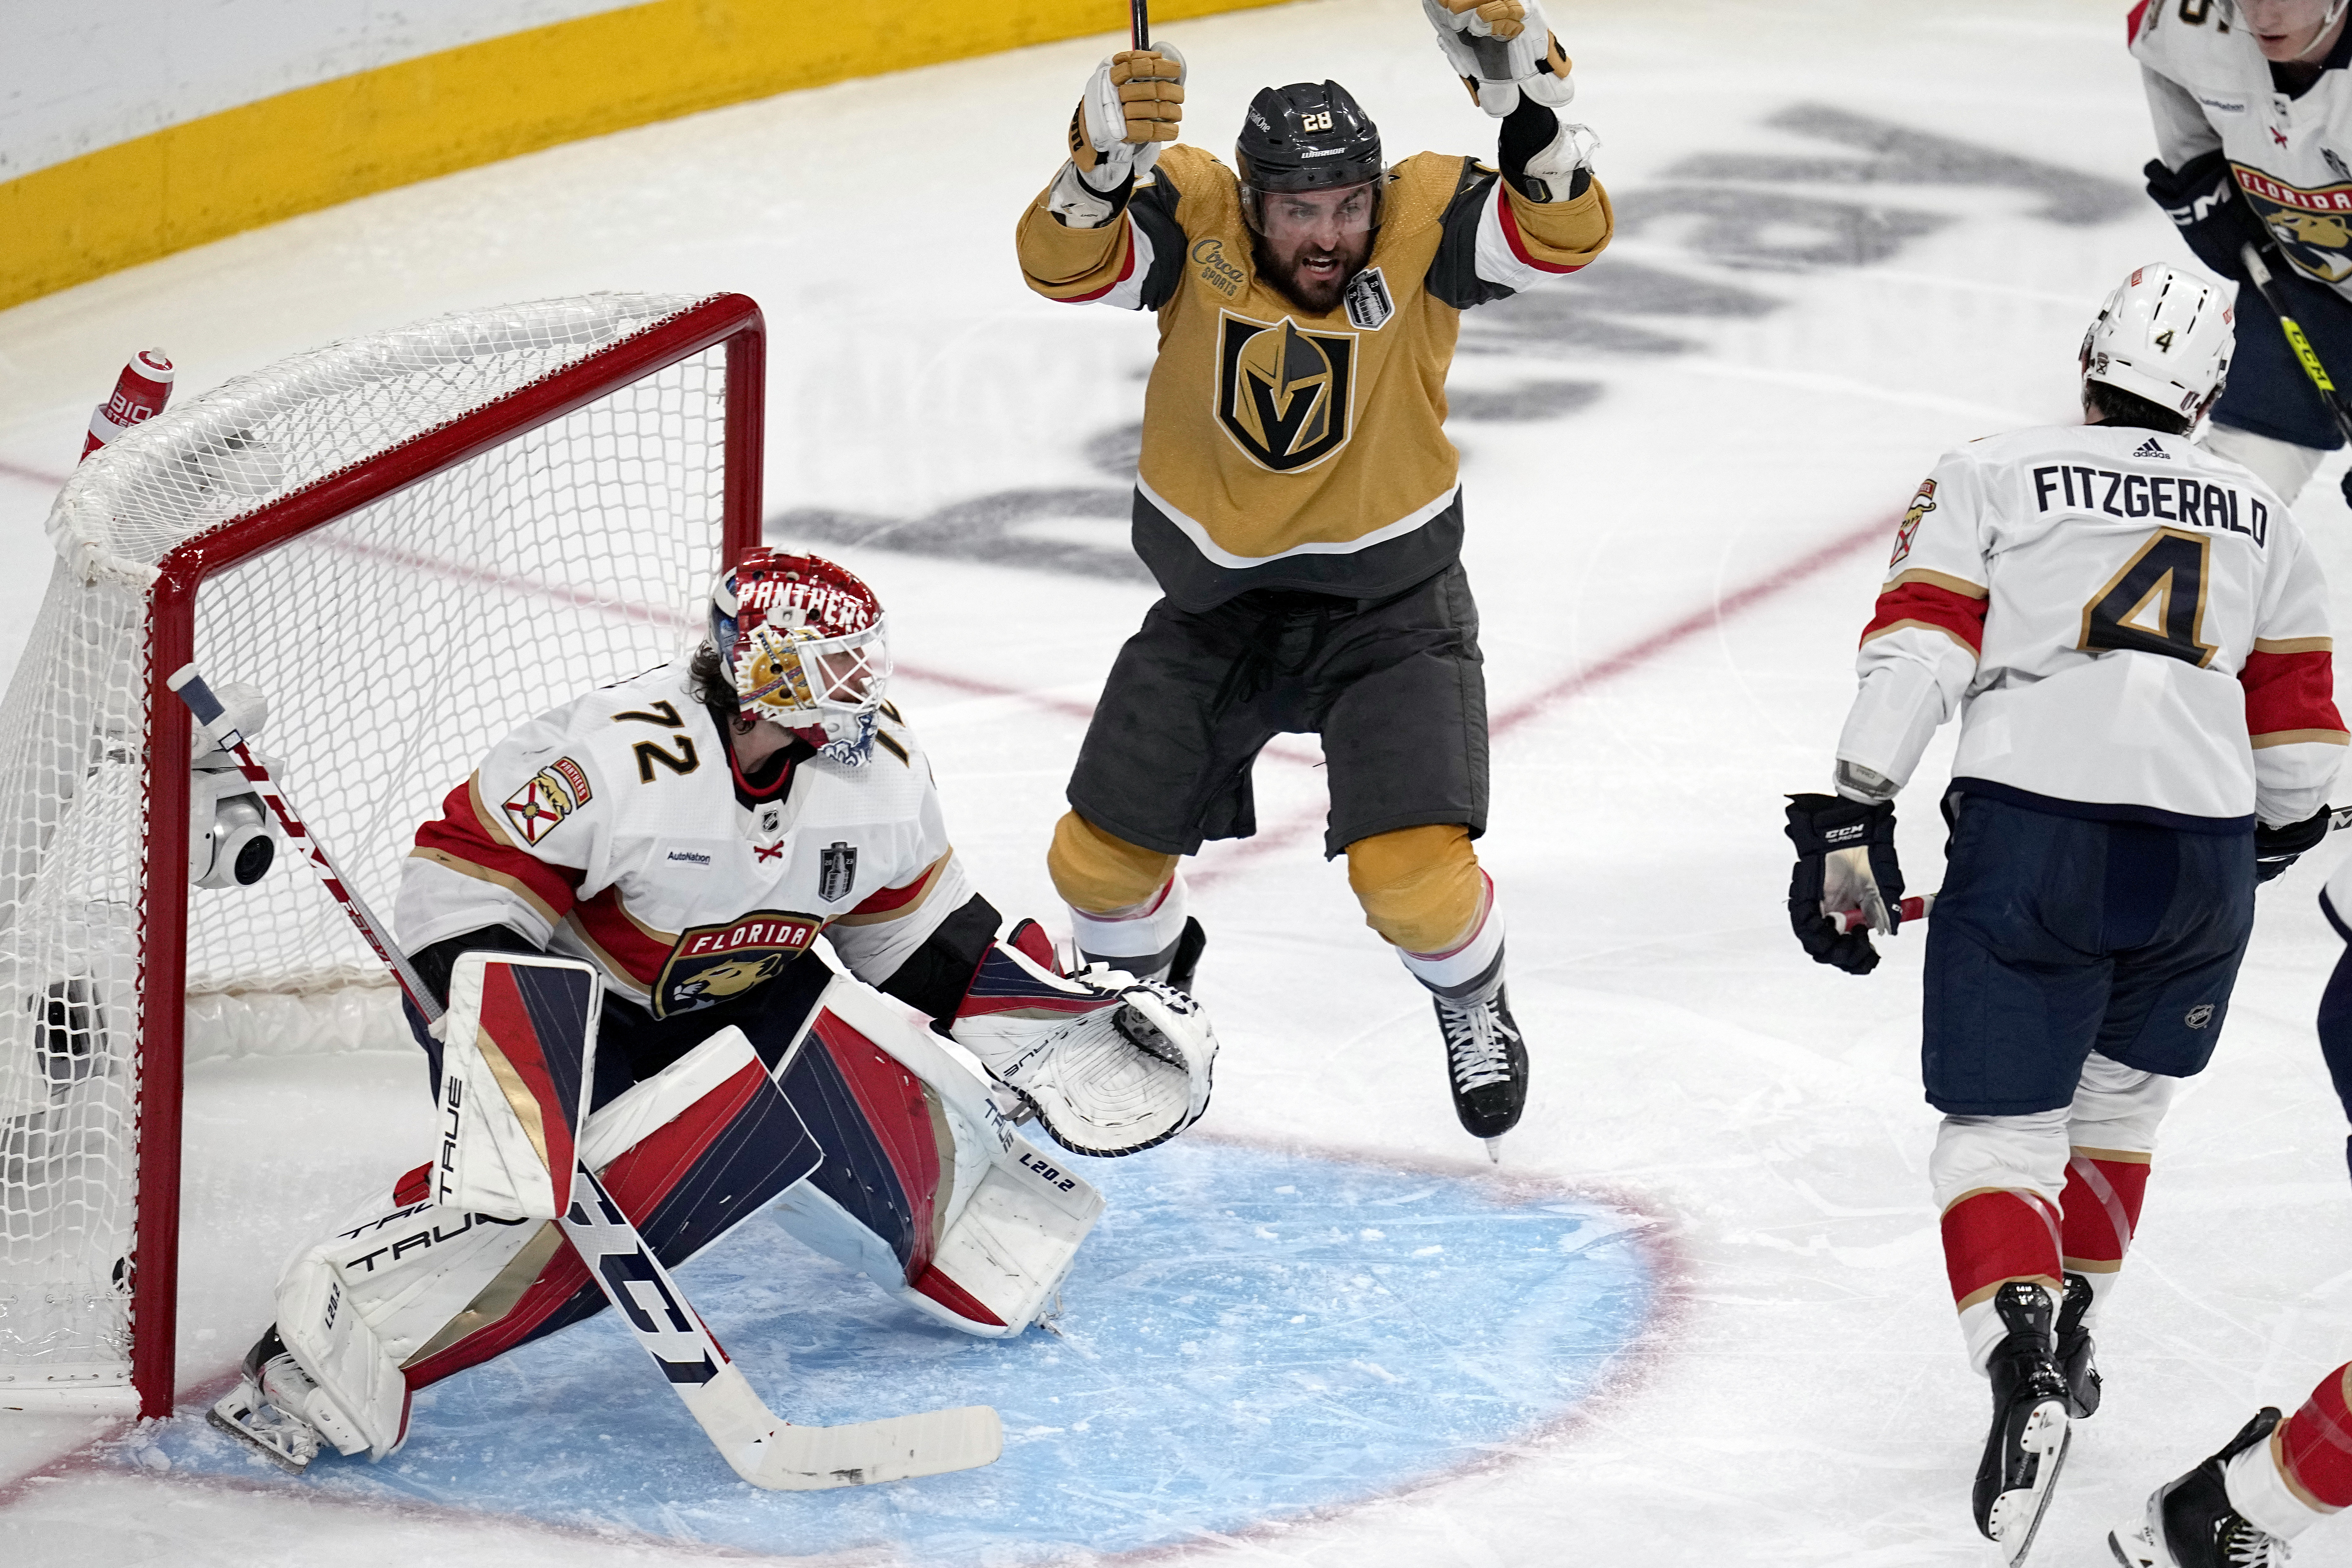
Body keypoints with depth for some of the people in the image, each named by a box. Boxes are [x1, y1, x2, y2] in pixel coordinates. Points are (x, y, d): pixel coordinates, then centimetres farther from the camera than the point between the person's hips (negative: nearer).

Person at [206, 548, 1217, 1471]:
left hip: (735, 999, 6)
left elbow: (914, 927, 8)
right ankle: (338, 1336, -32)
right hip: (570, 1003, -6)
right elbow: (465, 872, -26)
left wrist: (1050, 1012, 3)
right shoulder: (619, 756, -30)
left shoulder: (878, 767, -9)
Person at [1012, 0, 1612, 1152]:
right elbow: (1059, 264, -33)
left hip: (1389, 602, -2)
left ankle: (1474, 1009, 21)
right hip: (1213, 602, 2)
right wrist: (1101, 158, -51)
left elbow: (1567, 233, -33)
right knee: (1100, 862, 9)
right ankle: (1139, 989, 45)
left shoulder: (1422, 222, -19)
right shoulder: (1192, 217, -18)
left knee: (1415, 875, -15)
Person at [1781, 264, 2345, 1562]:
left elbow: (1918, 644, -2)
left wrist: (1852, 820, -4)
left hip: (2033, 831, -3)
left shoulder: (1994, 479, 9)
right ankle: (2068, 1326, 29)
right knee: (2121, 1090, 29)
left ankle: (2020, 1363, -23)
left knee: (2002, 1124, 2)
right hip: (2204, 850, 3)